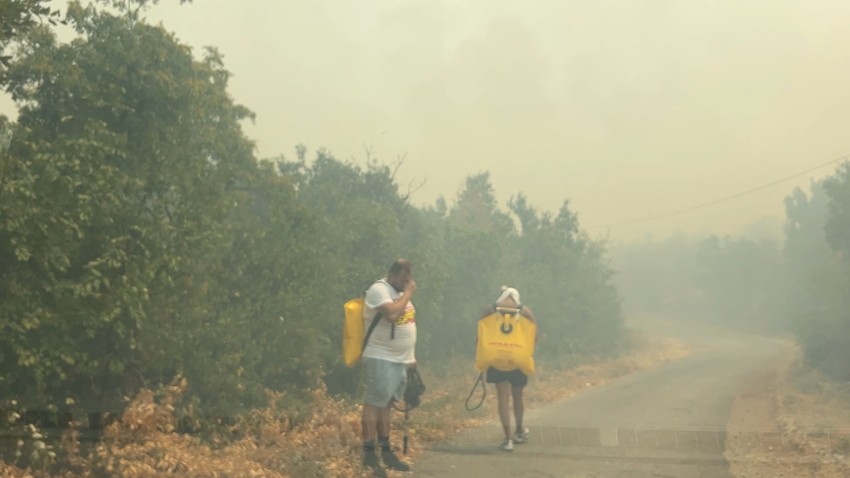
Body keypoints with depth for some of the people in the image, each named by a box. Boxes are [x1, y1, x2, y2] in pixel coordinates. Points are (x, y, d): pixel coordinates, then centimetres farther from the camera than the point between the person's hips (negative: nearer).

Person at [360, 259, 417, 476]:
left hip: (400, 360, 9)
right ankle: (369, 453, -6)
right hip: (380, 358, -9)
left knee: (386, 404, 12)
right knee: (374, 403, -7)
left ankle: (386, 451, 15)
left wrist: (412, 355, 18)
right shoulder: (379, 289, -12)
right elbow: (392, 314, -28)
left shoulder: (400, 291, 16)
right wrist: (408, 293, -15)